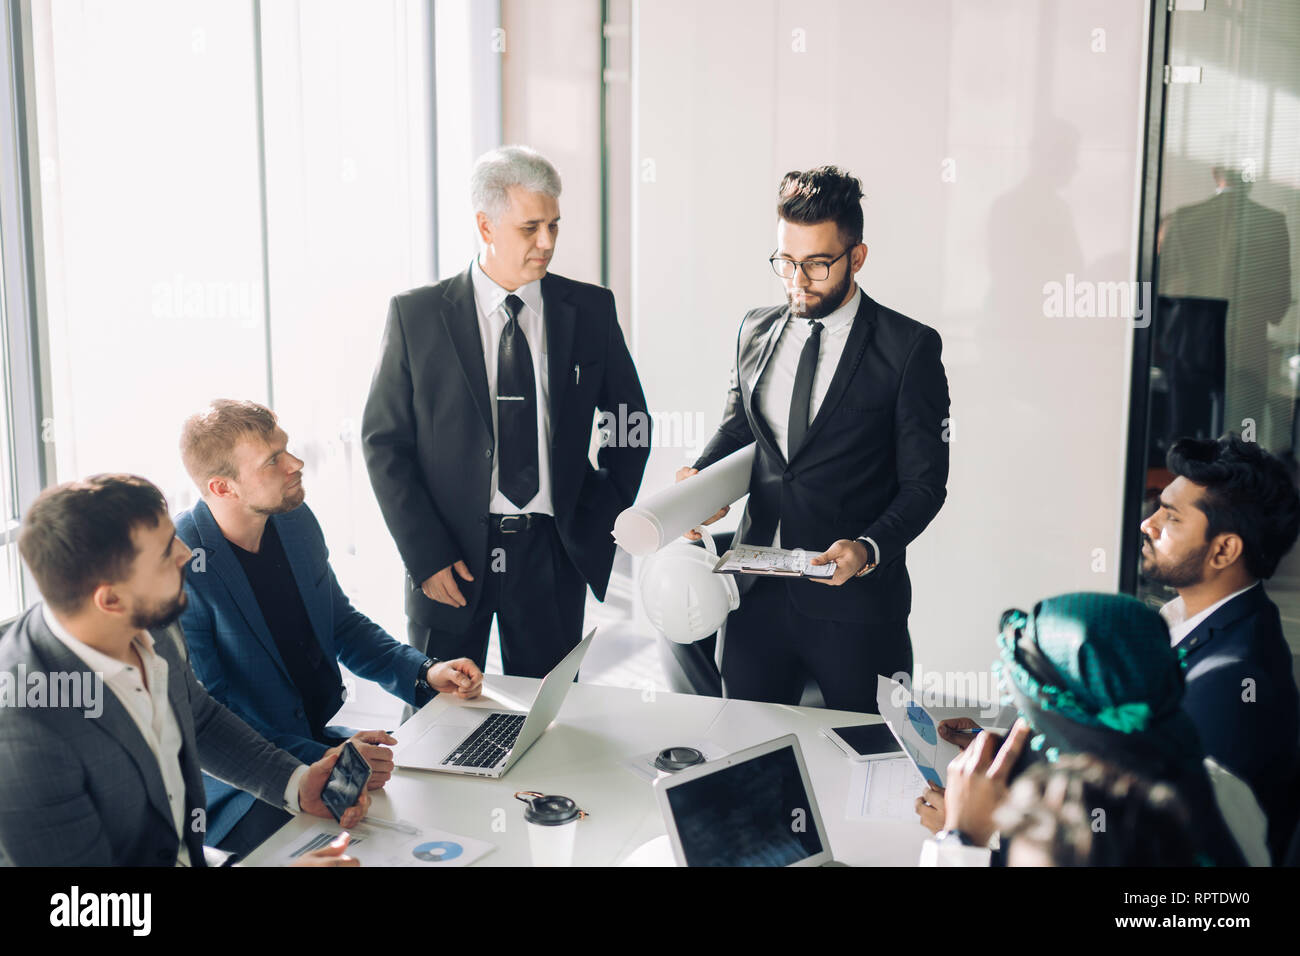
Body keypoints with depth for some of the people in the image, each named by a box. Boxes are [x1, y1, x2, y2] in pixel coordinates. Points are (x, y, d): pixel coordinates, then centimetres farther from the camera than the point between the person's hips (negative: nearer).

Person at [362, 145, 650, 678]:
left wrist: (603, 518, 4)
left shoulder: (591, 310, 2)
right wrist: (426, 555, -9)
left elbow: (632, 423, 13)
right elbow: (384, 441, -2)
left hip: (553, 554, 2)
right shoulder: (415, 315, -3)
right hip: (452, 555, -1)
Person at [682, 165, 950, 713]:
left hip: (855, 604, -4)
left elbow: (924, 483, -7)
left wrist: (869, 549, -23)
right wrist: (700, 478, -4)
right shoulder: (755, 330, 7)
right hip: (757, 592, 4)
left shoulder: (910, 348, -8)